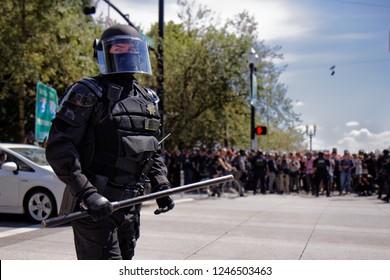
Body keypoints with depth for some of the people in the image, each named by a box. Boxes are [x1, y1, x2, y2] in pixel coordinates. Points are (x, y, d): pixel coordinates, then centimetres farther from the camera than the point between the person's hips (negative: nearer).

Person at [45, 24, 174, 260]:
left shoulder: (148, 99, 13)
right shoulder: (89, 94, -9)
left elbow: (154, 152, 21)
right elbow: (58, 148, -16)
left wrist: (161, 187, 7)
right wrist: (87, 193, -24)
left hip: (129, 204, 7)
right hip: (94, 205, -7)